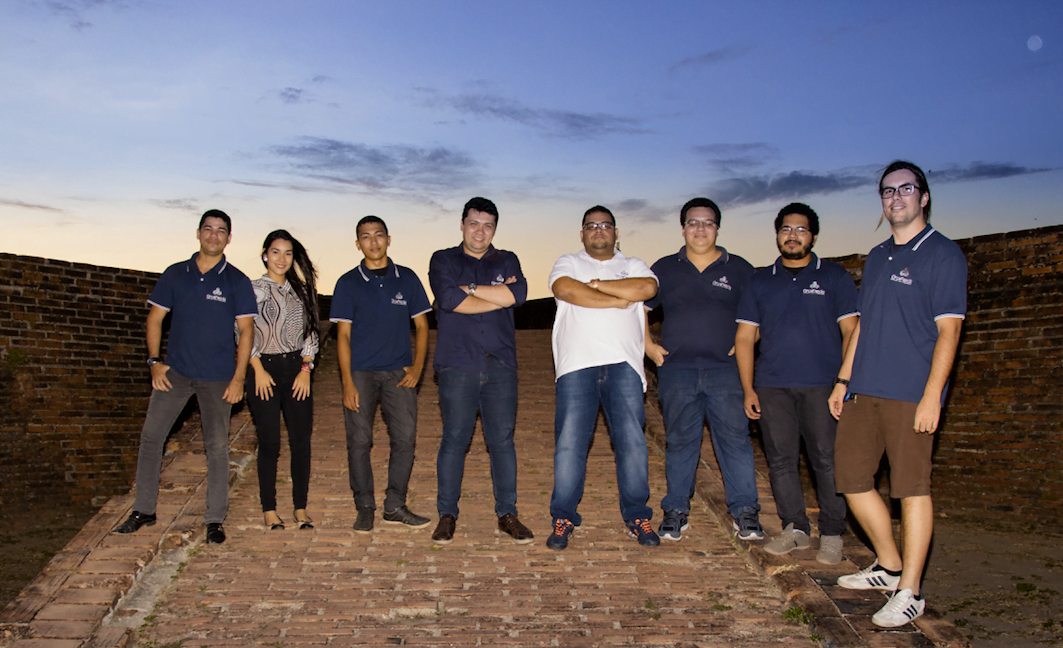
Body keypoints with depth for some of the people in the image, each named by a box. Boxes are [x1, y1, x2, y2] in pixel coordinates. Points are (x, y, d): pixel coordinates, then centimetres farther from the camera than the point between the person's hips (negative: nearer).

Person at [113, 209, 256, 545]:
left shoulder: (237, 281, -1)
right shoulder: (175, 274, 6)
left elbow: (246, 331, -2)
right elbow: (155, 318, 9)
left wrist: (239, 377, -8)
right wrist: (154, 360, -2)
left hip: (218, 376, -2)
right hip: (175, 371, 2)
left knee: (217, 445, 1)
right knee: (151, 436, 2)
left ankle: (215, 520, 10)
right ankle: (144, 510, 17)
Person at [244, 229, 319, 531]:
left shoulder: (301, 291, 12)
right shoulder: (252, 290, 1)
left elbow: (311, 333, 11)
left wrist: (306, 369, 1)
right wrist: (258, 370, -8)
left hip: (296, 370, 3)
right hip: (264, 368, -3)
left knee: (301, 441, 1)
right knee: (269, 442, -2)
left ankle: (300, 507, 10)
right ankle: (269, 509, 9)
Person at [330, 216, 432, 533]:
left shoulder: (407, 279, 8)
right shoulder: (348, 283, 4)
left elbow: (421, 326, 12)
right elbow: (343, 334, 1)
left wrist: (417, 367, 0)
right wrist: (348, 383, -7)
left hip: (398, 372, 1)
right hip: (360, 372, -1)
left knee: (405, 437, -4)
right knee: (359, 440, -3)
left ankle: (395, 506, 8)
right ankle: (364, 507, 10)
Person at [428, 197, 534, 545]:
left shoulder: (506, 261, 15)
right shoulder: (443, 260, 9)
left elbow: (518, 293, -7)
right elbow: (448, 299, -11)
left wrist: (470, 288, -7)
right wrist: (499, 296, -5)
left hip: (500, 364, 2)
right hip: (457, 363, -2)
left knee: (502, 440, 4)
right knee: (454, 439, 0)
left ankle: (507, 514, 13)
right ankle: (447, 515, 12)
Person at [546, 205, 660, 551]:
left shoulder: (633, 265, 20)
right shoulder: (568, 263, 16)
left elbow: (647, 287, -3)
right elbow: (566, 290, -7)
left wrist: (597, 284, -3)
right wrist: (617, 301, -2)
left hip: (624, 365, 1)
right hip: (577, 365, -1)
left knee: (632, 441, -1)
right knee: (569, 442, -4)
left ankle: (637, 516, 12)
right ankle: (563, 517, 7)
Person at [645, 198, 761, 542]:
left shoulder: (739, 269, 9)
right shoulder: (665, 268, 10)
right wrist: (649, 347, 6)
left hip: (724, 370, -1)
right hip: (676, 369, 1)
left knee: (734, 437, -5)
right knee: (680, 440, 5)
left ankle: (744, 512, 3)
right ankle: (676, 510, 14)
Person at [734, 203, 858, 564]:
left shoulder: (834, 277, 9)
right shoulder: (760, 282, 14)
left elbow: (851, 332, 4)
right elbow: (745, 337, 13)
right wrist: (748, 389, 5)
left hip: (822, 385, -2)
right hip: (772, 387, 3)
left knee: (827, 460, -4)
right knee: (781, 460, 4)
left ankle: (832, 534, 7)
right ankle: (795, 528, 16)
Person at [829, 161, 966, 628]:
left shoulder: (943, 254, -4)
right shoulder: (876, 257, 17)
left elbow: (948, 330, -10)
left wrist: (932, 396, -16)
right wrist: (843, 380, 17)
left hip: (910, 395, -7)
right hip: (863, 392, 7)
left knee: (911, 488, -2)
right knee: (851, 478, 9)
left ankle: (909, 591, 8)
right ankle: (889, 565, 27)